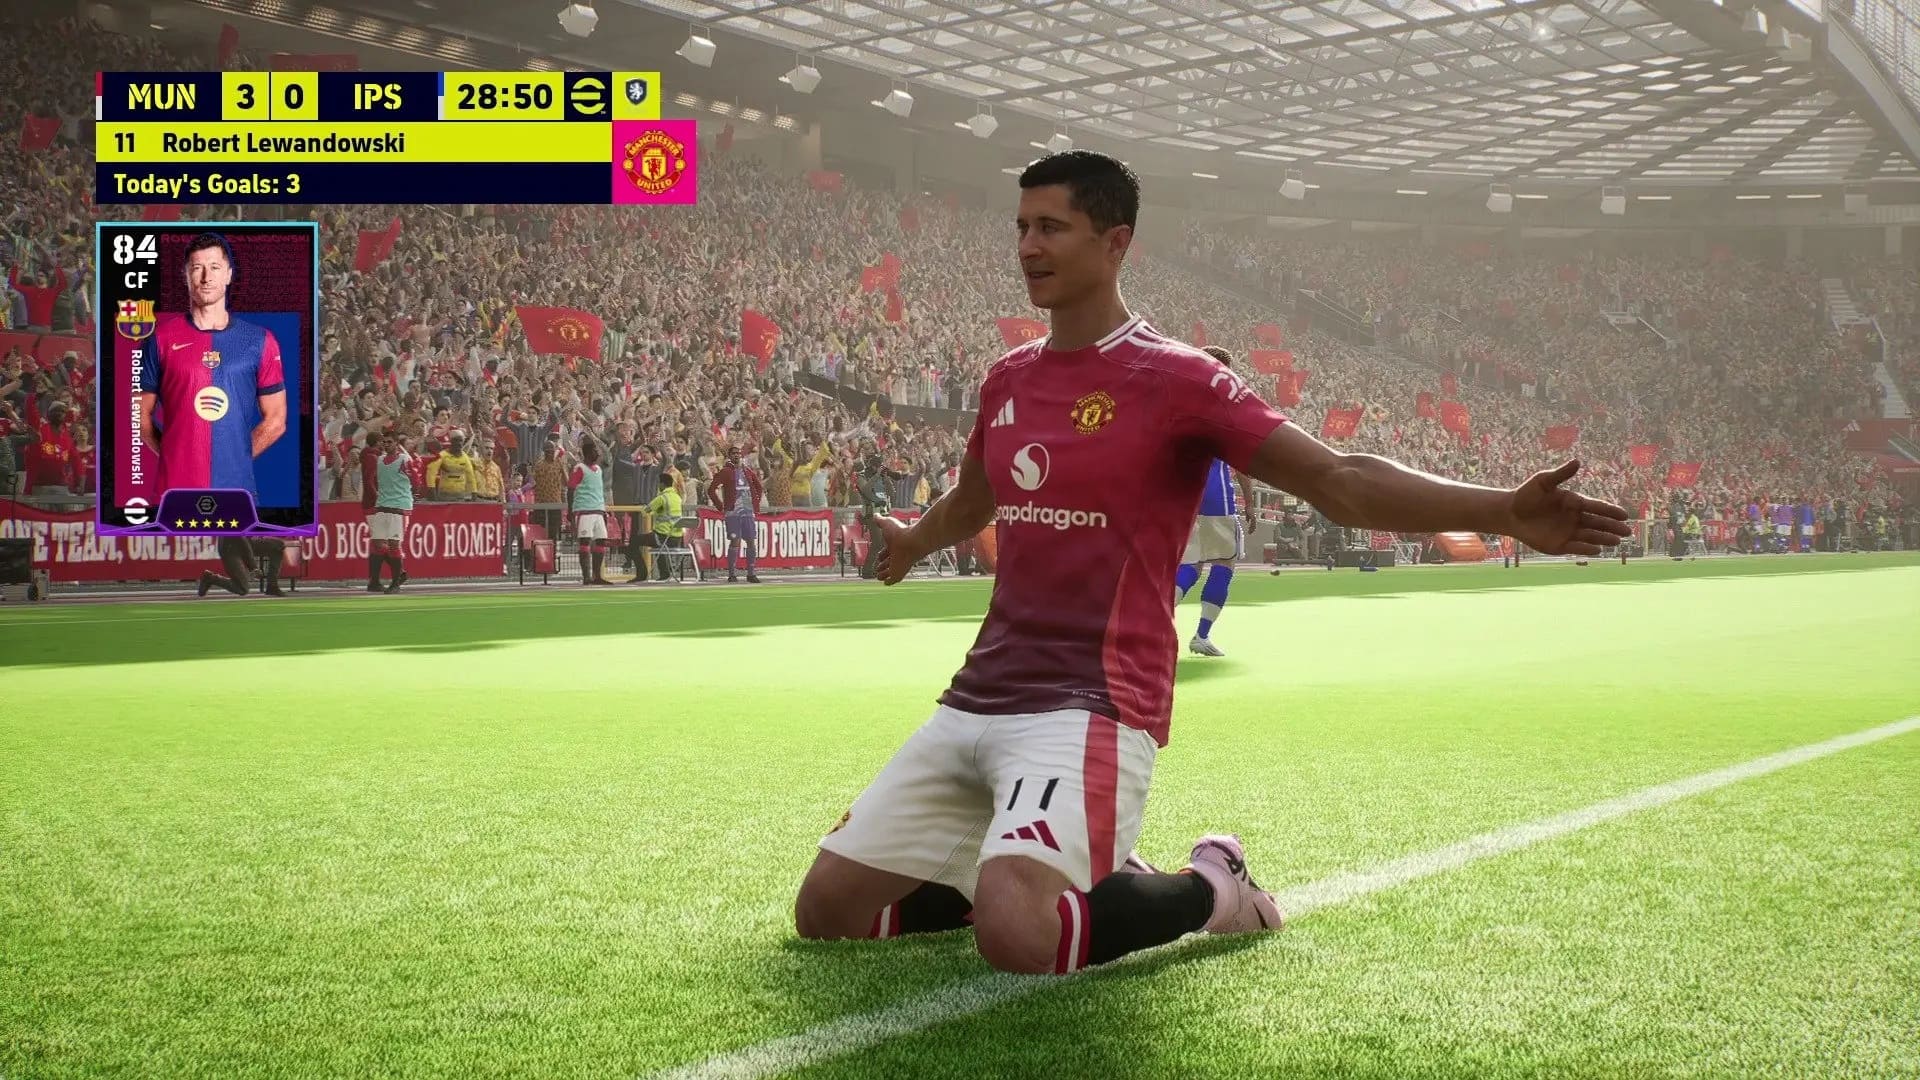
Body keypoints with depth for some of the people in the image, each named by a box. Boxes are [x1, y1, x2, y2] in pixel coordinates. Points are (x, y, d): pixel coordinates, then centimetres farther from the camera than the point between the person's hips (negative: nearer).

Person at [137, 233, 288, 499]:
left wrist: (237, 457, 3)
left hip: (236, 487, 0)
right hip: (176, 487, 0)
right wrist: (175, 456, 1)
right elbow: (142, 413, 9)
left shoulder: (259, 341, 6)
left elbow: (275, 420, 9)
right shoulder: (162, 338, 6)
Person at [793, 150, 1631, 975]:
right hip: (975, 700, 7)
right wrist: (912, 542, 56)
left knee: (1014, 938, -31)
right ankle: (1053, 882, 19)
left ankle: (1208, 891, 0)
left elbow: (1340, 483, -11)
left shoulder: (1173, 379, -7)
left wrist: (1505, 513, -22)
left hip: (1090, 707, -7)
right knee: (826, 912, 3)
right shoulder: (1007, 379, 13)